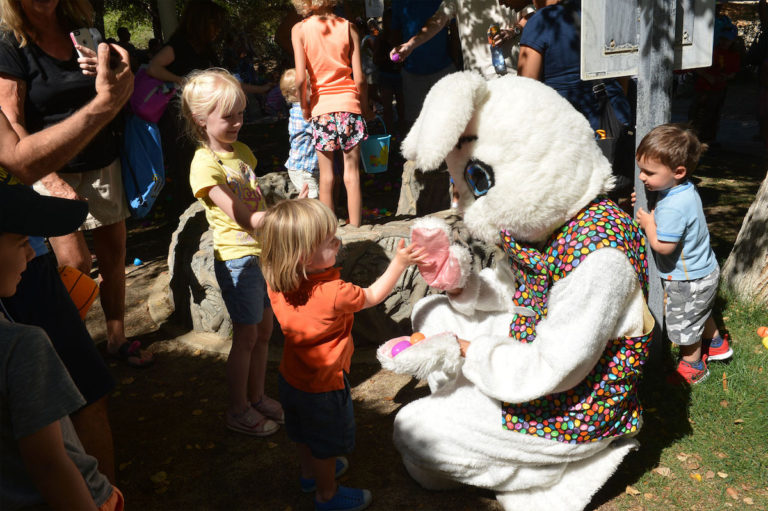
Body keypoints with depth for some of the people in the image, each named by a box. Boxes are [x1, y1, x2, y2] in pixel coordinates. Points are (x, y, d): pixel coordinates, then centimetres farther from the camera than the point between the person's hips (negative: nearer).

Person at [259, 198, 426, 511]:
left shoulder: (276, 284, -18)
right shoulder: (333, 294, -35)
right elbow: (372, 296, -17)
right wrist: (399, 263, -11)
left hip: (291, 377, 7)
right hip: (324, 386, -6)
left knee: (306, 434, 30)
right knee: (327, 443, 18)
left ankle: (310, 472, 54)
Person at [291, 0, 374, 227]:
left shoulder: (299, 29, -3)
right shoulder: (348, 27, 0)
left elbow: (301, 78, -10)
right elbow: (359, 78, -2)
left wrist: (304, 106, 6)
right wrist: (365, 106, 12)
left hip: (321, 106, 0)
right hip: (349, 103, 0)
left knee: (326, 174, 8)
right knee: (352, 173, 4)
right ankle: (354, 229, 9)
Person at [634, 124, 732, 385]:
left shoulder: (673, 207, -36)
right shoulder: (686, 189, -6)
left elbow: (662, 246, -33)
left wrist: (648, 223, -18)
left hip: (687, 280, -9)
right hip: (704, 270, 9)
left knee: (684, 324, 14)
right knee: (700, 313, 33)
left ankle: (692, 368, 34)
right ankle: (716, 344, 55)